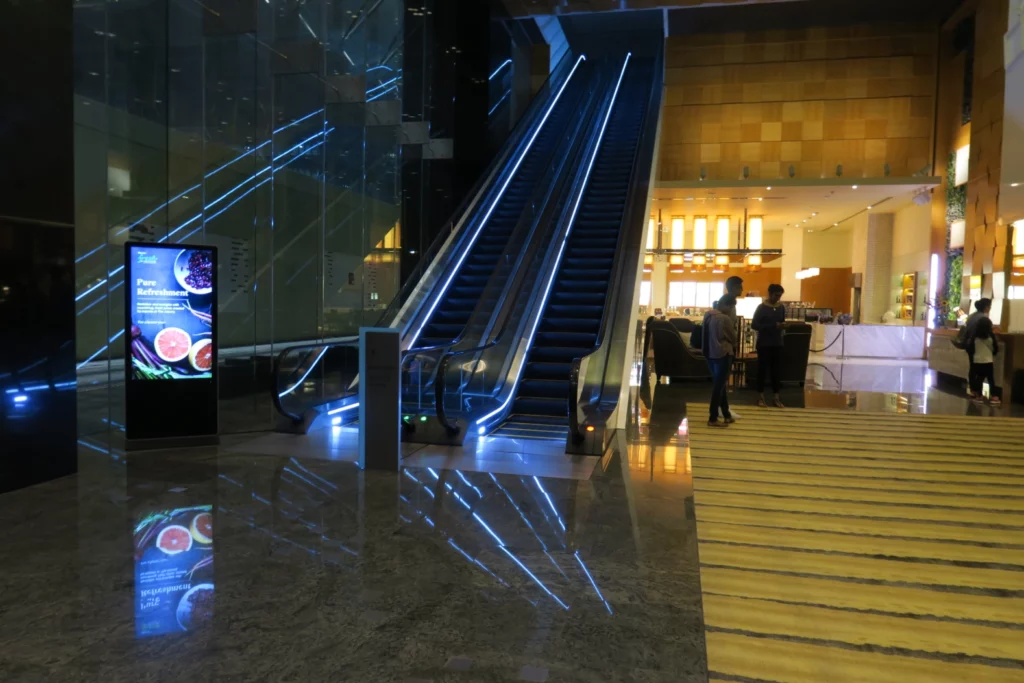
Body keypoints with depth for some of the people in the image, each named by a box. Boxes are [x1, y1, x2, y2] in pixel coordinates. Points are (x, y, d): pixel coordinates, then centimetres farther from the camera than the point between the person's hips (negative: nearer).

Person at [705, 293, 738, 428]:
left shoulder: (708, 315, 4)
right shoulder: (725, 318, -18)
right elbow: (733, 338, -6)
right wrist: (733, 346, 13)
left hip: (710, 354, 8)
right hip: (723, 354, -8)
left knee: (719, 384, 16)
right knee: (719, 386, 0)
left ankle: (726, 415, 26)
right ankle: (712, 419, 4)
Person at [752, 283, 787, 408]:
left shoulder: (781, 308, 8)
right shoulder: (761, 308, -8)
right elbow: (754, 325, -13)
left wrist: (783, 326, -6)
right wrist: (773, 326, -21)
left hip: (777, 343, 5)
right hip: (764, 344, -5)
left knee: (777, 369, 5)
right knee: (762, 369, 1)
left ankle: (776, 397, 11)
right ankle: (761, 397, 9)